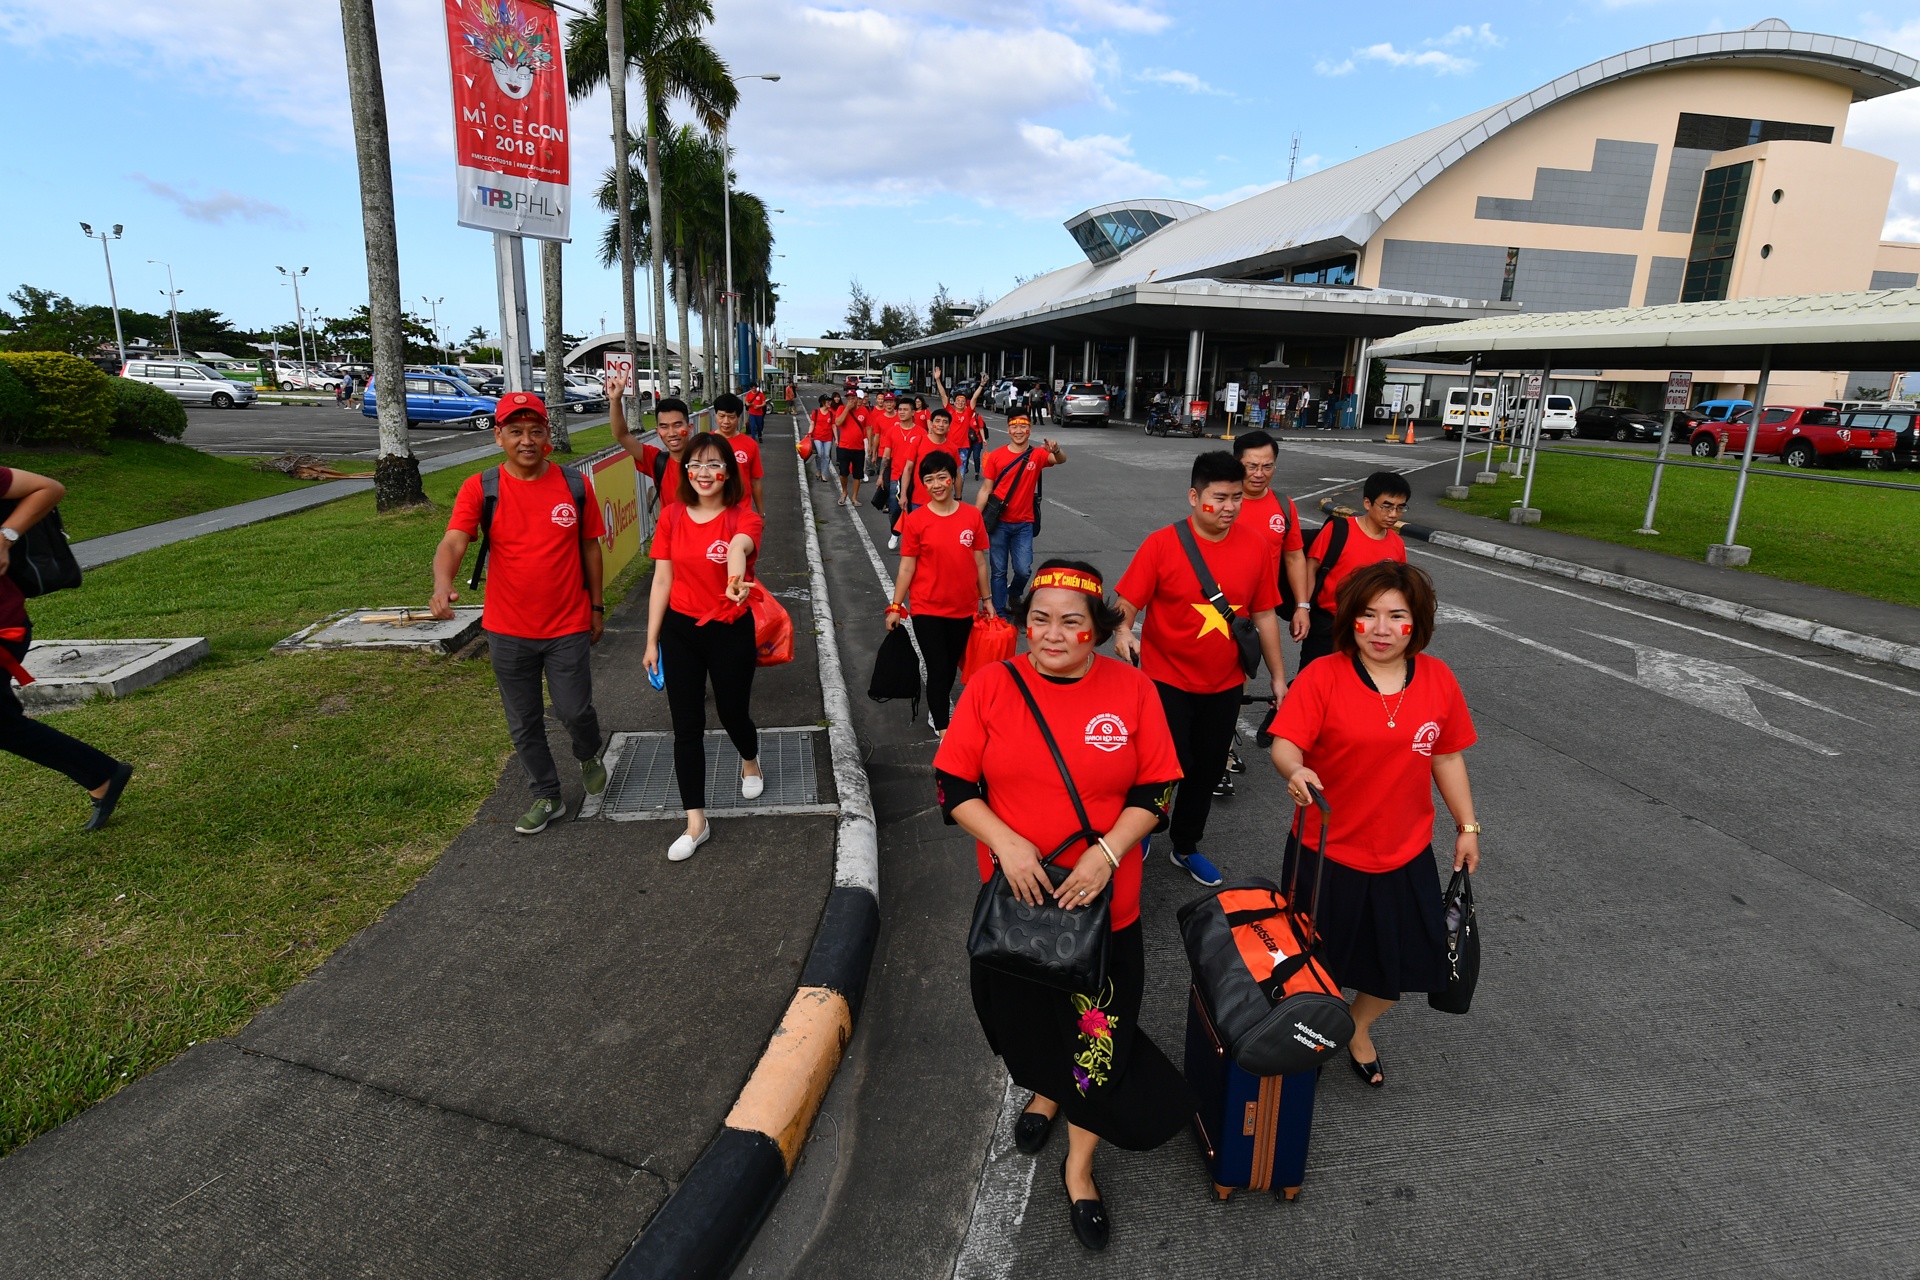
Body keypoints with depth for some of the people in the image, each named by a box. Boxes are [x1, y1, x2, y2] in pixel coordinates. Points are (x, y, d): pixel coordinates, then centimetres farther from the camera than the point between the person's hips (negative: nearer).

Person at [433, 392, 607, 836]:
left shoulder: (575, 485, -2)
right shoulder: (480, 489, -7)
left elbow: (590, 547, 7)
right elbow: (453, 541, -20)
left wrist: (596, 606, 9)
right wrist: (443, 584, -41)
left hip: (568, 626, -1)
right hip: (509, 631, 1)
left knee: (574, 711, 1)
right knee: (523, 724, 13)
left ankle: (589, 754, 37)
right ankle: (547, 796, 33)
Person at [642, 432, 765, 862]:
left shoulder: (743, 516, -13)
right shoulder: (672, 517, -2)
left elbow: (742, 541, -39)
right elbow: (662, 581, 2)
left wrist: (737, 554, -64)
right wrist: (652, 641, 2)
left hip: (731, 632, -2)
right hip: (680, 631, 3)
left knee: (733, 714, 13)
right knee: (686, 727, 5)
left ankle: (750, 760, 51)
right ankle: (696, 823, 17)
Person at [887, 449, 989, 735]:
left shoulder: (972, 515, -4)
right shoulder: (915, 520, -10)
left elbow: (979, 562, 4)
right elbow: (907, 567, -6)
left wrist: (986, 599, 8)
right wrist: (895, 607, -5)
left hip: (964, 608, 3)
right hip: (927, 609, -3)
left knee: (952, 665, 17)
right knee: (938, 667, -1)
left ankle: (937, 710, 38)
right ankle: (943, 730, 9)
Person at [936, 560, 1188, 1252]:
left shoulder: (1131, 689, -9)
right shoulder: (991, 686, -9)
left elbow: (1154, 791, -6)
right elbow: (954, 784, -8)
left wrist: (1107, 852, -19)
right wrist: (1006, 842, -20)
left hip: (1103, 900, -1)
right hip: (1014, 892, 1)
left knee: (1097, 1028, 9)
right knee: (1024, 1007, 23)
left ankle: (1079, 1165, 34)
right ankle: (1046, 1089, 56)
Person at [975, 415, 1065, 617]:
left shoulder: (1037, 454, -1)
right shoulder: (996, 456, -3)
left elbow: (1061, 460, -16)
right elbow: (986, 489, 0)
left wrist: (1056, 451, -39)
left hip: (1024, 523, 0)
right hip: (999, 522, 0)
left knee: (1023, 569, -3)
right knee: (999, 571, 5)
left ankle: (1014, 594, 30)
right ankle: (999, 613, 16)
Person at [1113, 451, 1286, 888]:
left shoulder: (1256, 546, -4)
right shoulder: (1161, 544, -14)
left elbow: (1264, 615, 3)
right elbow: (1128, 603, -12)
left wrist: (1278, 678, 6)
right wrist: (1123, 632, -34)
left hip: (1224, 686, 4)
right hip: (1167, 681, -4)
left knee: (1208, 770, 16)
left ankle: (1186, 847, 39)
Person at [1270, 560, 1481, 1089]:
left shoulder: (1437, 679, -4)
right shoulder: (1322, 677, -17)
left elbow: (1447, 757, 6)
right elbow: (1285, 744, -25)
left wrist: (1467, 827, 10)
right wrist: (1295, 770, -47)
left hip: (1406, 855, 4)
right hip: (1328, 851, -3)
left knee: (1403, 963, 16)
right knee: (1316, 965, 13)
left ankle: (1358, 1027, 47)